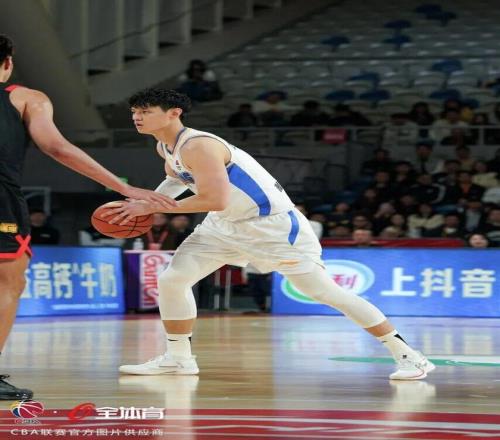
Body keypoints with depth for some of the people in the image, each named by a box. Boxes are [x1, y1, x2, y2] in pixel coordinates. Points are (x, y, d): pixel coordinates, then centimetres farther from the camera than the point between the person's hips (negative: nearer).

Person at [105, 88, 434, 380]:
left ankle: (407, 354, -4)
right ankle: (178, 359, 17)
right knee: (171, 281, 2)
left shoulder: (198, 146, -26)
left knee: (325, 292, -10)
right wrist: (144, 203, 9)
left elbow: (215, 200, -33)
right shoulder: (166, 147, 4)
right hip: (226, 226, 9)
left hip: (273, 224, -9)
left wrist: (152, 207, -27)